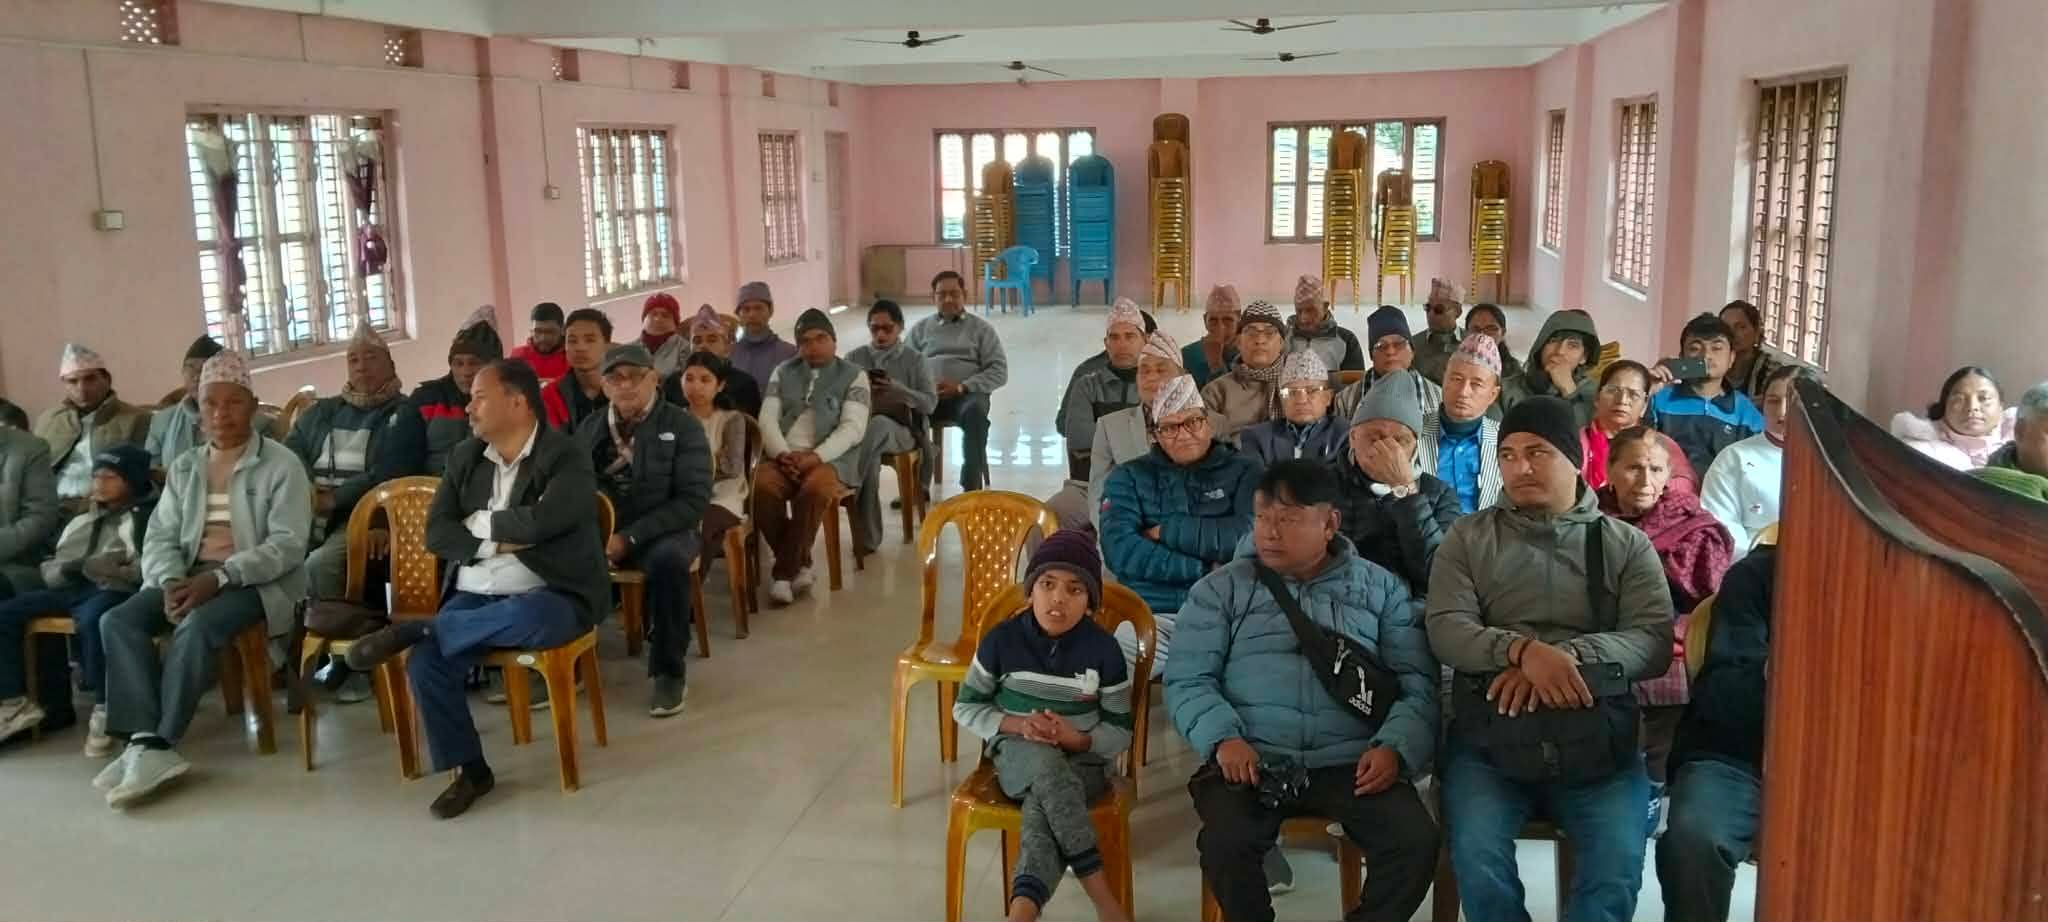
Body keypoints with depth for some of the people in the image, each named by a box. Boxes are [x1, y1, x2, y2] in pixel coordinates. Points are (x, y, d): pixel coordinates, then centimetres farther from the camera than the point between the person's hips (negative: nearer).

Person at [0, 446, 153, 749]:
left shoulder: (147, 516, 6)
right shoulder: (82, 520, 28)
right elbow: (49, 567, 25)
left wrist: (90, 567, -14)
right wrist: (65, 570, 0)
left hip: (114, 591, -8)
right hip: (69, 589, 8)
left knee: (92, 619, -39)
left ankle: (104, 710, -27)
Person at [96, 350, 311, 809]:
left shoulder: (281, 464, -3)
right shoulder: (184, 468, 15)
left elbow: (288, 544, -12)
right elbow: (159, 537, 9)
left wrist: (220, 577, -25)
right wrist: (171, 581, -14)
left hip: (256, 580, -6)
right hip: (188, 576, 6)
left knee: (196, 628, -34)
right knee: (118, 621, -20)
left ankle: (159, 745, -25)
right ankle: (145, 742, -27)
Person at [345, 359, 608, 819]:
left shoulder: (566, 457, -8)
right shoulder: (465, 457, 11)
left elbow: (540, 521, -24)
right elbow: (436, 534, 3)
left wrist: (478, 523, -7)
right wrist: (497, 542, -13)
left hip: (550, 597, -5)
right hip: (474, 595, 5)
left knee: (527, 616, -39)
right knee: (425, 662, -20)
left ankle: (416, 628, -16)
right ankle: (469, 769, -2)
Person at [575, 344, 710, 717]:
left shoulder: (682, 426, -3)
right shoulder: (588, 429, 12)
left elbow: (693, 500, -11)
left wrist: (630, 537, -19)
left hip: (662, 531, -3)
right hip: (598, 530, 4)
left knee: (668, 560, -37)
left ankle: (670, 671, -17)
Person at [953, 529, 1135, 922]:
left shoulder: (1103, 649, -6)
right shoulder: (1002, 639, -5)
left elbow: (1121, 731, 0)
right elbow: (965, 708, 4)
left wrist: (1077, 739, -22)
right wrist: (1019, 724, -14)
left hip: (1082, 761, 0)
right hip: (1018, 755, 0)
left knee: (1042, 808, -36)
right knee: (1045, 762, -37)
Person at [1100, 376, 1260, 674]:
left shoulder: (1243, 471, 13)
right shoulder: (1128, 477, 15)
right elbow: (1120, 551, -2)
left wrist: (1168, 531, -1)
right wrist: (1204, 570, -7)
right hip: (1149, 614, 1)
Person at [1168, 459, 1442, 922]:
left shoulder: (1382, 588, 12)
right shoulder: (1220, 589, 10)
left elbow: (1418, 683, 7)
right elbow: (1187, 681, 3)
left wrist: (1396, 747, -11)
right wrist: (1223, 738, -15)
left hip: (1352, 762, 1)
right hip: (1252, 760, -1)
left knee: (1417, 841, -23)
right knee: (1224, 844, -29)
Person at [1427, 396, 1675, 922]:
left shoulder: (1627, 545, 10)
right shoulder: (1469, 538, 10)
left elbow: (1655, 642, -3)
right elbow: (1446, 631, -4)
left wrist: (1567, 655, -21)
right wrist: (1524, 650, -23)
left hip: (1597, 738, 0)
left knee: (1617, 862, -25)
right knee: (1477, 855, -24)